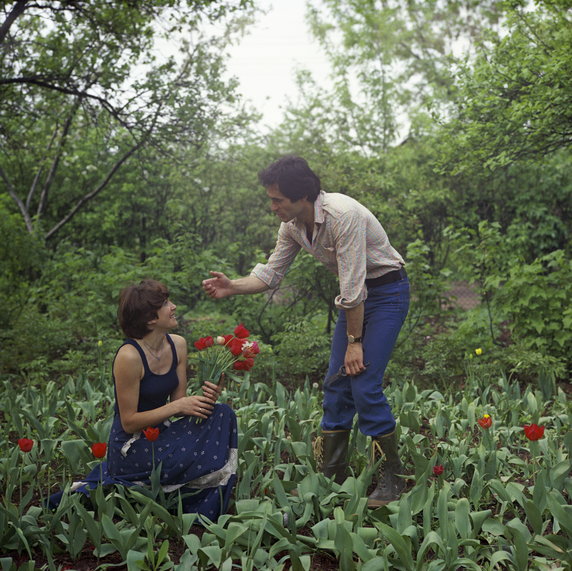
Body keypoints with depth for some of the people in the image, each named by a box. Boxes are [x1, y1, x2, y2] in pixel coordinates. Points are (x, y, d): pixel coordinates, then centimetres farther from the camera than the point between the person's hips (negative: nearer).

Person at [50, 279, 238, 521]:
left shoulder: (178, 345, 1)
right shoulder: (129, 356, -21)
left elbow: (178, 404, 6)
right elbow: (129, 422, -17)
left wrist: (203, 399, -15)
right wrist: (177, 406, -22)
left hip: (160, 436, 8)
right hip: (131, 448, -8)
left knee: (222, 415, -12)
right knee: (208, 458, -25)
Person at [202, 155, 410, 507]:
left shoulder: (342, 215, -29)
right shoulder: (293, 225, -4)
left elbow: (353, 285, -26)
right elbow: (271, 273, 6)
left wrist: (354, 342, -20)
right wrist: (232, 287, -10)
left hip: (387, 292, -8)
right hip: (357, 296, 8)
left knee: (365, 385, -14)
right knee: (337, 384, 4)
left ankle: (393, 479, 0)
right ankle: (331, 476, 14)